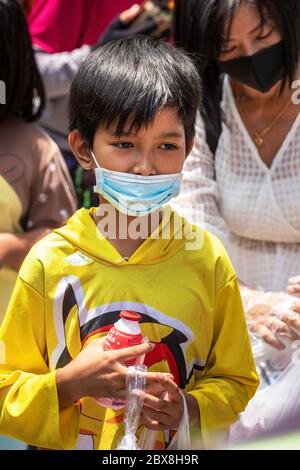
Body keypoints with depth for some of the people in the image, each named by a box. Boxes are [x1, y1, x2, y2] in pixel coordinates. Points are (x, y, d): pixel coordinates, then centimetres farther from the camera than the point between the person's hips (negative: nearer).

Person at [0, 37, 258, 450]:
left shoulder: (207, 259, -10)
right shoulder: (49, 262, -13)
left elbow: (234, 380, -1)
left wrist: (189, 408, -18)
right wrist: (70, 383, -25)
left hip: (181, 452, 1)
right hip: (68, 444, -1)